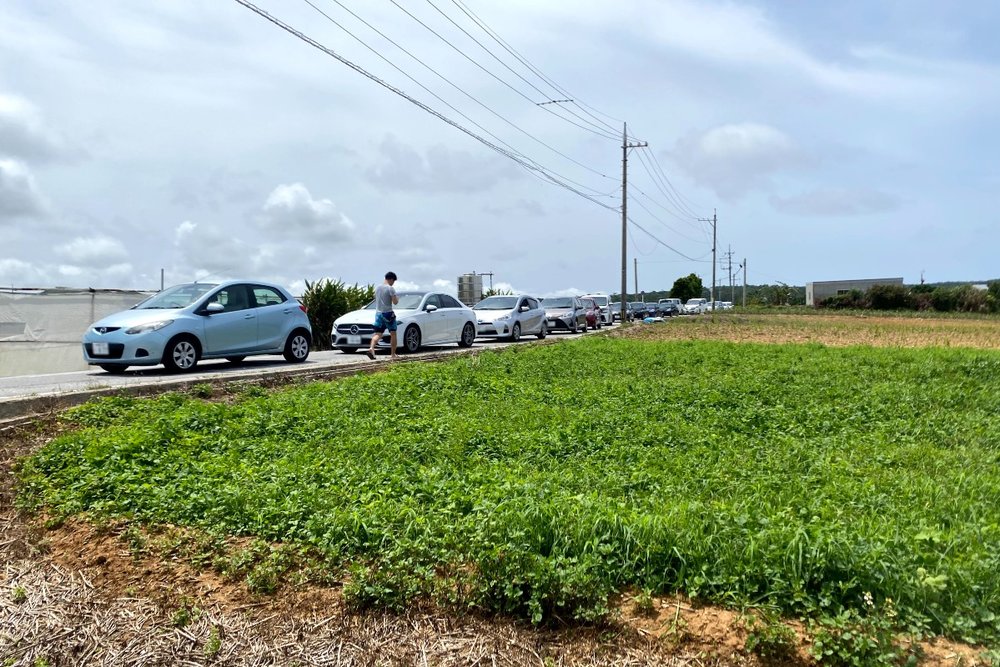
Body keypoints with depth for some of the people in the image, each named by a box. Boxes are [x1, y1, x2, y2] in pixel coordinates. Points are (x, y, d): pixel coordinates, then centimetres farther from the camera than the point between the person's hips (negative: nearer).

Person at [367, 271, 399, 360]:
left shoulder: (377, 288, 10)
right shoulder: (390, 288, -11)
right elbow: (395, 302, -13)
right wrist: (397, 299, 7)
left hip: (378, 313, 6)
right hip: (388, 313, -5)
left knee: (378, 333, 1)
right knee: (393, 333, 7)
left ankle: (371, 348, -24)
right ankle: (393, 354, 9)